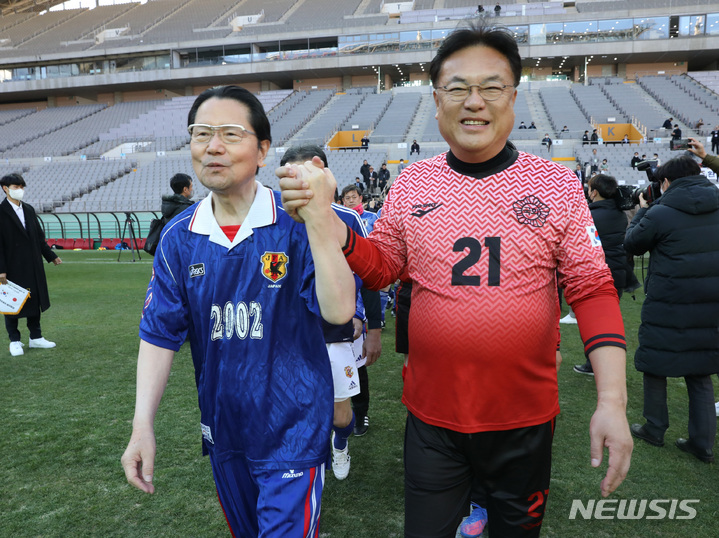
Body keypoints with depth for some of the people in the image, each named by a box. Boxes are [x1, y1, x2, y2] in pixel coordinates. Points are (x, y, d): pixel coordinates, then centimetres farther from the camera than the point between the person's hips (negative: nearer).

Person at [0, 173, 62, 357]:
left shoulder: (29, 210, 9)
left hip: (33, 265, 6)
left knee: (35, 300, 11)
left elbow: (39, 237, 14)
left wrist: (51, 256, 12)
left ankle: (36, 337, 23)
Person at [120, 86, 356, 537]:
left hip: (292, 429, -5)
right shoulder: (179, 238, -4)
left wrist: (319, 217, -36)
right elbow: (160, 334, -1)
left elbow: (339, 311, -27)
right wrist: (143, 426, -7)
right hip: (223, 428, 5)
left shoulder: (295, 224, -16)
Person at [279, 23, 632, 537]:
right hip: (432, 415, 1)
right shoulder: (410, 185, -2)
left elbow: (592, 288, -5)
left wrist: (612, 400, -13)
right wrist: (325, 223, -13)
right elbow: (381, 267, 5)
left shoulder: (558, 184, -6)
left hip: (525, 416, 0)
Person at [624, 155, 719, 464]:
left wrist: (641, 212, 14)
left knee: (655, 365, 11)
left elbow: (632, 244, 1)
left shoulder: (660, 213, -12)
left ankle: (654, 430, 22)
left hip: (667, 303, -5)